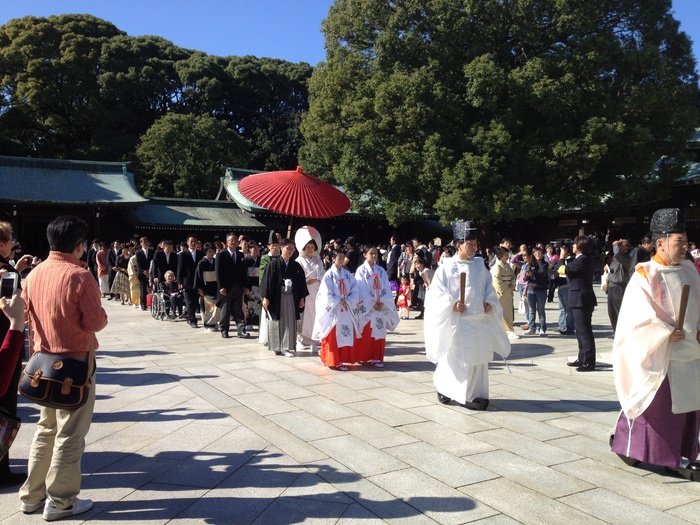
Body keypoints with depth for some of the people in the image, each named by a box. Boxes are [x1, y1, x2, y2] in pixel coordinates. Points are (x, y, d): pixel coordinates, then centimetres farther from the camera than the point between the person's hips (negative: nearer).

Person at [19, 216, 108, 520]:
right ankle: (60, 501, 15)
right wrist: (99, 311, 2)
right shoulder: (79, 275, -18)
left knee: (46, 430, 20)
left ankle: (33, 495, 28)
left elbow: (28, 315, 11)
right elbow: (96, 322, -18)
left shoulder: (34, 274, 2)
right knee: (70, 434, 5)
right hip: (75, 361, -7)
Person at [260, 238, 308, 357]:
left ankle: (287, 348, 7)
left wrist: (302, 298, 6)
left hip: (291, 298, 3)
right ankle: (277, 347, 16)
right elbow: (267, 281, -5)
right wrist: (265, 297, -9)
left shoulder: (296, 266, 6)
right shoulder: (273, 265, -4)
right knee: (277, 322, 5)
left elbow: (301, 283, 10)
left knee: (289, 323, 2)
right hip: (277, 297, -3)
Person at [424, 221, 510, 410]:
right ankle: (443, 386, 19)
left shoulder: (480, 265, 9)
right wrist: (452, 304, -19)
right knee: (461, 361, -2)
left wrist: (489, 302, -1)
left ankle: (476, 394, 23)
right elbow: (436, 294, -7)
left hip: (482, 321, 5)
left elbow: (489, 288, 17)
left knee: (480, 360, 10)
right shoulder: (447, 268, -6)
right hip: (459, 323, -5)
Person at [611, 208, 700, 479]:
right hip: (659, 356, -6)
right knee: (655, 405, 5)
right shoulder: (645, 275, -12)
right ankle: (624, 442, 24)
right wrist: (667, 334, -19)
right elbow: (638, 317, -15)